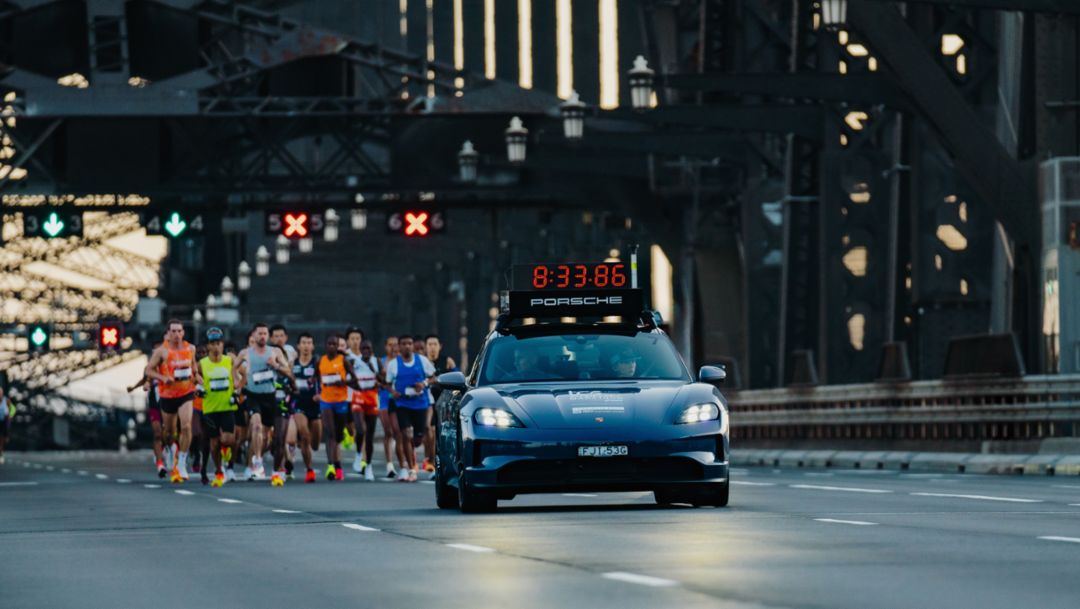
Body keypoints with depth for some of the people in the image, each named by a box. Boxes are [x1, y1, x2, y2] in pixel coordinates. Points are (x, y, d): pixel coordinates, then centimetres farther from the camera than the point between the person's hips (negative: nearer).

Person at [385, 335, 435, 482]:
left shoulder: (422, 360, 1)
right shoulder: (393, 364, 1)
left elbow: (432, 376, 8)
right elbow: (387, 383, 8)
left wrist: (424, 384, -13)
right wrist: (392, 391, -14)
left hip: (420, 403, 1)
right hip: (402, 403, -1)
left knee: (419, 438, 6)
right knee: (406, 435, -12)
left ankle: (411, 450, 44)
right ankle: (411, 470, -6)